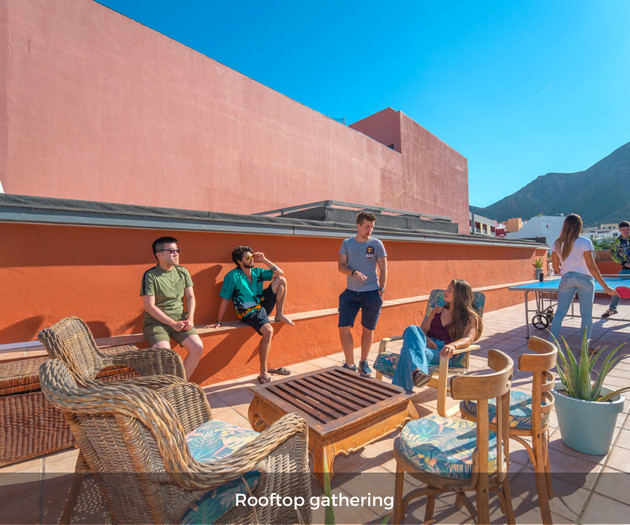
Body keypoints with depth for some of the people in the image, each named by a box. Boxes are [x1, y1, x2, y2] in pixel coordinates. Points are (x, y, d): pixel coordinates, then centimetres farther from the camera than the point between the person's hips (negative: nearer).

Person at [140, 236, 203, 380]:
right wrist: (173, 323, -13)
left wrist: (190, 318, -3)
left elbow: (190, 297, 13)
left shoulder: (182, 272, 8)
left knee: (198, 347, -15)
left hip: (180, 318, 5)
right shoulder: (150, 275, -7)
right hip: (156, 321, -4)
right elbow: (149, 306, -11)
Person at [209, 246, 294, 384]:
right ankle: (263, 373, -22)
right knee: (268, 331, -34)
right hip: (249, 313, -7)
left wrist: (264, 260, 0)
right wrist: (218, 322, -8)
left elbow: (280, 273, 8)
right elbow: (224, 299, -9)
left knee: (281, 280, -5)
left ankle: (279, 315, 2)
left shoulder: (257, 272, 7)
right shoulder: (233, 276, -11)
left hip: (263, 305, 7)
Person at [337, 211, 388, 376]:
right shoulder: (347, 243, 5)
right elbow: (341, 266, 0)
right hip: (351, 292, 1)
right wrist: (353, 272, -19)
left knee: (368, 329, 8)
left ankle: (363, 362, 28)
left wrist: (381, 291, -4)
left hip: (371, 293, -1)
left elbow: (383, 270, 4)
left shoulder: (377, 244, 2)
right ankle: (350, 364, 13)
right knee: (344, 327, -5)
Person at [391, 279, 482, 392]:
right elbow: (423, 329, 22)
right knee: (412, 329, -35)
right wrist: (425, 339, -5)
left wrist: (453, 345, -32)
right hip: (427, 345, 4)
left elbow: (469, 339, -8)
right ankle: (417, 371, -56)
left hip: (442, 353, -4)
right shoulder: (438, 310, 29)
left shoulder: (470, 317, 12)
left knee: (408, 352, -37)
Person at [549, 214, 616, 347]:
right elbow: (591, 266, -12)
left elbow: (555, 266, 7)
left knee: (560, 313, 8)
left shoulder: (557, 243, 2)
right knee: (586, 314, 8)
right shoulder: (585, 242, -9)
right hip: (584, 279, -2)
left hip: (566, 279, 3)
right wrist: (605, 286, -8)